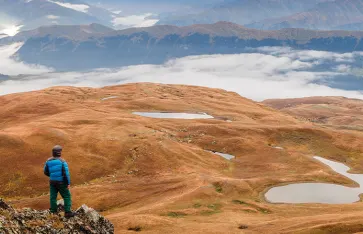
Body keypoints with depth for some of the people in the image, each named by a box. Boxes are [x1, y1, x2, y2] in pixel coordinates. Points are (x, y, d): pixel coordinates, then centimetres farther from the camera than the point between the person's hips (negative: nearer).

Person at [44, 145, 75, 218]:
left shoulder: (48, 161, -2)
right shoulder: (62, 161, -15)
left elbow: (46, 172, 7)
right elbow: (66, 173, -18)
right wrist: (68, 183, -12)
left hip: (52, 182, 4)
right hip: (61, 182, -4)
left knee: (53, 197, 11)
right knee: (67, 196, 7)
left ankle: (53, 212, 15)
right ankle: (67, 212, 4)